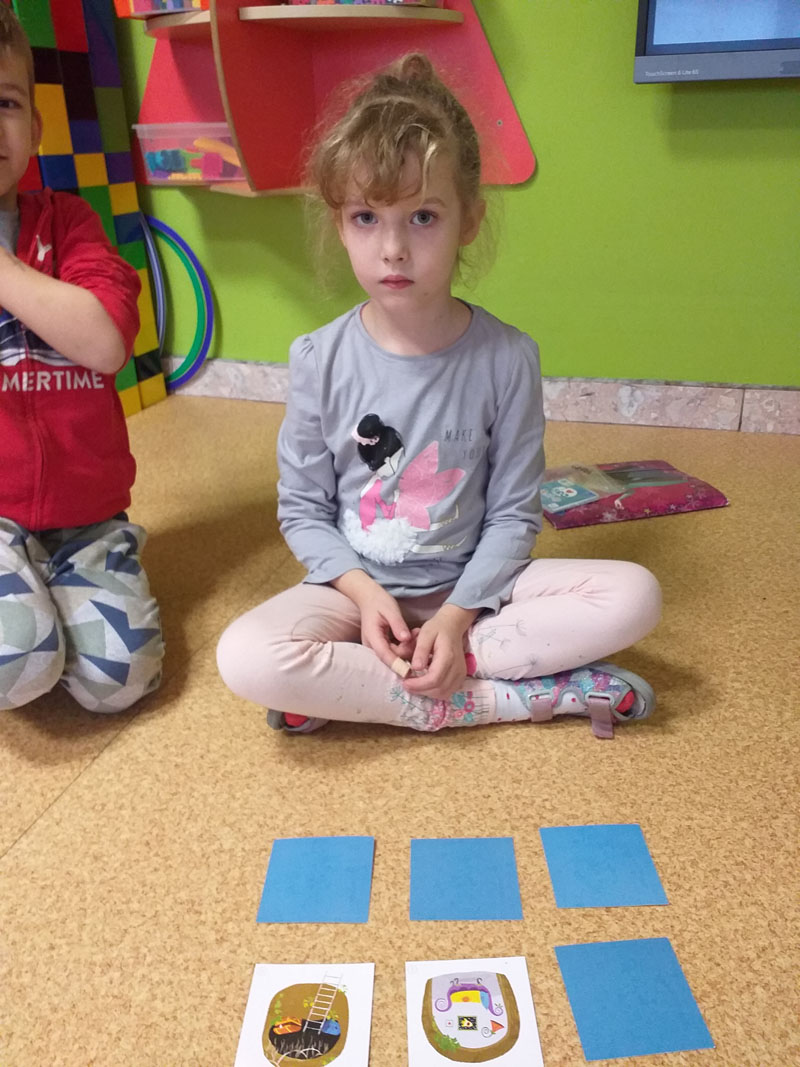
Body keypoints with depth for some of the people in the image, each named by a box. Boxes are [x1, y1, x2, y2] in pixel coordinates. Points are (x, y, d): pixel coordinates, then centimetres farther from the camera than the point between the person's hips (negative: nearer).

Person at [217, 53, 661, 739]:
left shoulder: (506, 358, -10)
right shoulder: (320, 359, -8)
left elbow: (513, 513, -6)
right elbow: (302, 508, -1)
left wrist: (456, 616, -18)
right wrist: (363, 591, -17)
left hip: (469, 584, 1)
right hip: (358, 585, 0)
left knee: (634, 596, -20)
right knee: (246, 658, -30)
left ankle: (350, 682, -20)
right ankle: (520, 697, -19)